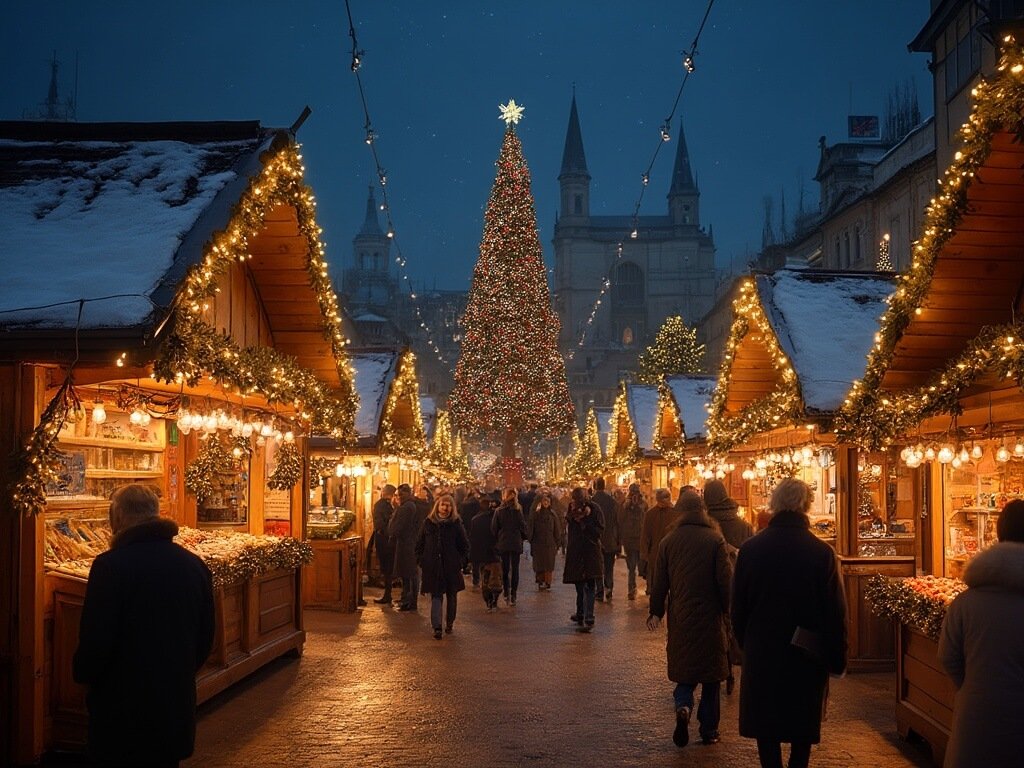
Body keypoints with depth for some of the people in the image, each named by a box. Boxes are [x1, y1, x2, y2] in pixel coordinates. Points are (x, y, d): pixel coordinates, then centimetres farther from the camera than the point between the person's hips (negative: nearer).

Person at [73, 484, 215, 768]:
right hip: (178, 707, 5)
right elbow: (205, 638, 9)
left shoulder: (110, 566, -16)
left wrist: (82, 675, 4)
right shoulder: (195, 565, 2)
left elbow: (95, 640, -16)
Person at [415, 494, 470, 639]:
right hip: (432, 566, 0)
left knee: (452, 596, 11)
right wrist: (421, 560, 1)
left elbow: (465, 545, 5)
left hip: (451, 567, 0)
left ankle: (449, 623, 29)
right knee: (436, 596, -5)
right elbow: (420, 544, 10)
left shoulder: (456, 524, -1)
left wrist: (459, 560, -4)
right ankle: (437, 627, -10)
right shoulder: (428, 523, 3)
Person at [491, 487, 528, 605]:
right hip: (516, 543, -1)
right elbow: (523, 526, -2)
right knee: (515, 568, 4)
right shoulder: (518, 510, -8)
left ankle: (506, 593, 11)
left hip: (503, 543, 1)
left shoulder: (498, 511, -6)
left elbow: (494, 528, -2)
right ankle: (513, 595, 0)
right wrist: (522, 538, 15)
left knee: (505, 569, 11)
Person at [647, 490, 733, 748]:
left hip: (680, 620, 2)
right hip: (710, 618, -2)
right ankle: (709, 729, 14)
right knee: (711, 674, 10)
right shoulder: (715, 540, -9)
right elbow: (725, 580, -11)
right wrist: (728, 610, 2)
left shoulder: (668, 541, 0)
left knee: (684, 671, 13)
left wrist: (656, 611, 16)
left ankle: (683, 707, -14)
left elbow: (659, 581, 4)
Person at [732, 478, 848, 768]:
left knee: (766, 724, 12)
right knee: (804, 721, 16)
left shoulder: (750, 548, -9)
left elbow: (738, 605, 0)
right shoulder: (822, 552, -14)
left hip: (761, 651, 1)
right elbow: (836, 611, -9)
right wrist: (837, 659, 1)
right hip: (807, 654, -1)